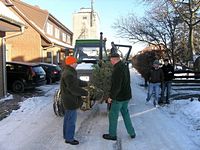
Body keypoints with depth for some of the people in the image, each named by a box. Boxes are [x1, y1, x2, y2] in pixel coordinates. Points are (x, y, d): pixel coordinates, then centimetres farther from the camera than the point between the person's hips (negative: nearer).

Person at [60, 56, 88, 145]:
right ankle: (69, 139, 13)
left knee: (67, 118, 20)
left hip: (68, 99, 11)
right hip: (70, 100, -11)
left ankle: (66, 136, 33)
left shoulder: (68, 72, 9)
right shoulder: (68, 74, -25)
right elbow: (74, 89, -28)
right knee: (71, 120, 0)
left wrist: (87, 83, 19)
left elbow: (77, 82, 19)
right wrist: (86, 93, -21)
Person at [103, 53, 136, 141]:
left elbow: (116, 86, -26)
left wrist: (111, 96, -16)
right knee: (125, 114, 20)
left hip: (119, 97, -9)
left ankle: (112, 135, 18)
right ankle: (132, 133, 27)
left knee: (113, 115, 6)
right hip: (127, 96, 9)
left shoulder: (117, 69, -22)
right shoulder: (125, 67, 7)